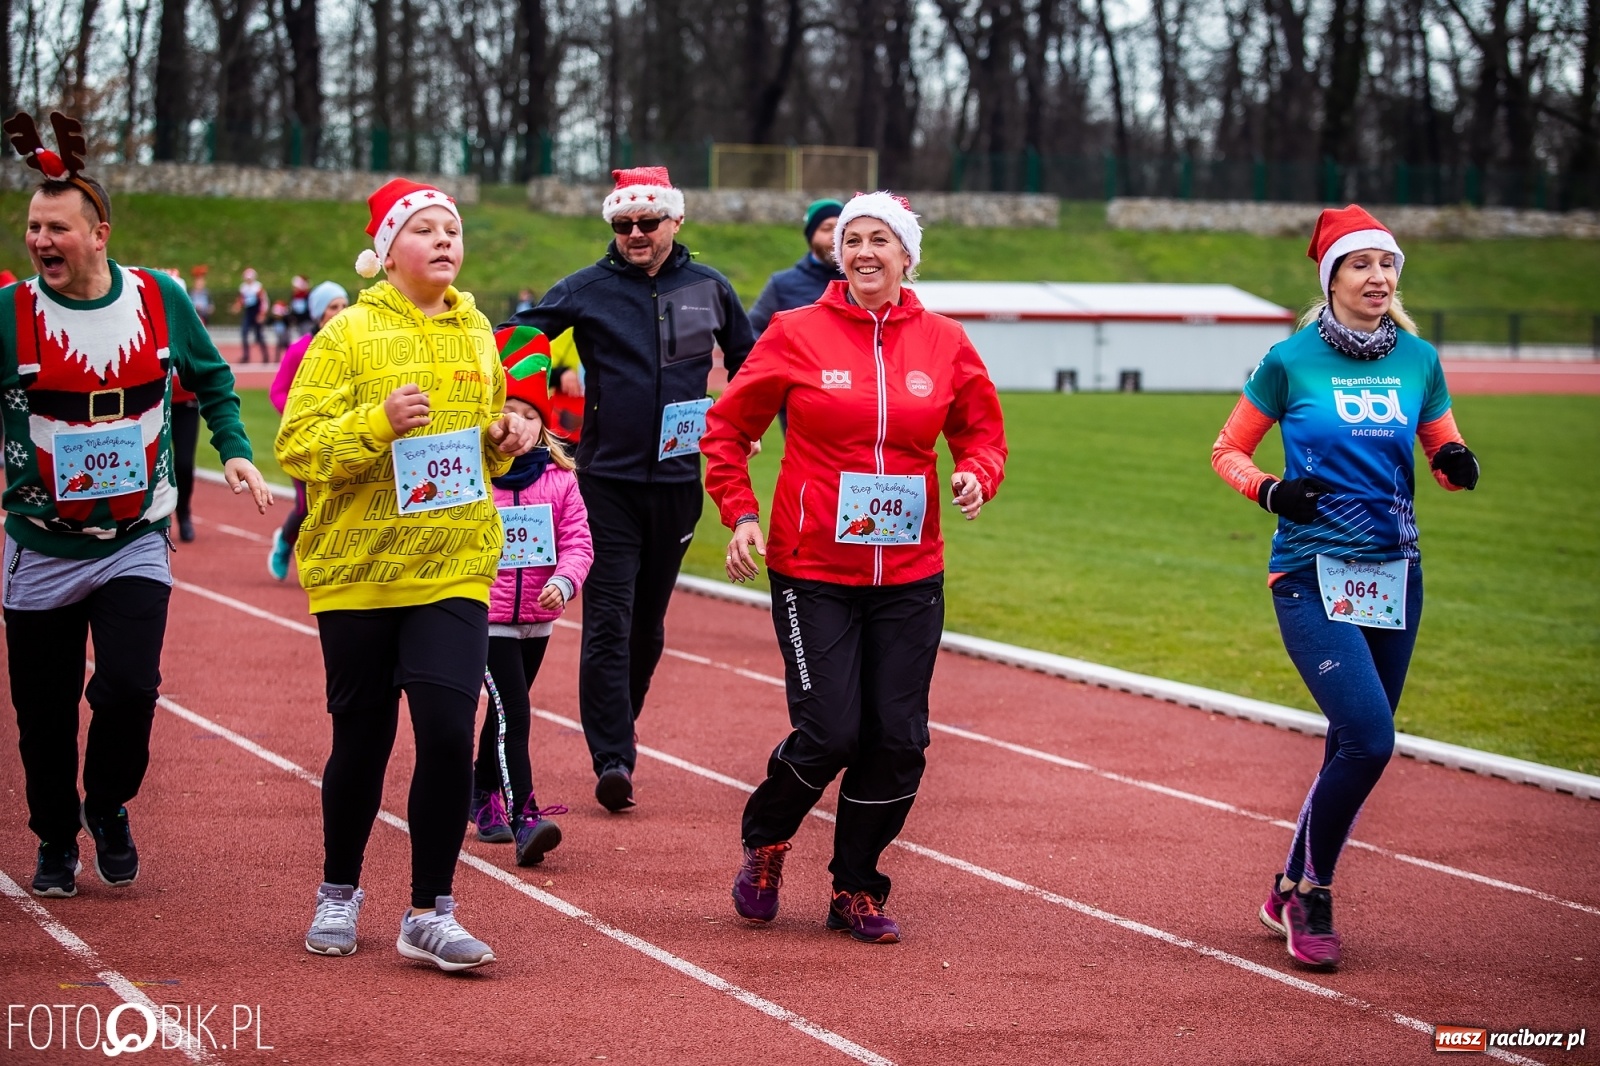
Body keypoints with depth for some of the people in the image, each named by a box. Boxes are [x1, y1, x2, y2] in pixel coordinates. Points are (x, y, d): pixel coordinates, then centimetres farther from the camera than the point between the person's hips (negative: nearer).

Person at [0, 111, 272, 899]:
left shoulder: (160, 299, -2)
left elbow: (210, 378, 14)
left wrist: (235, 450, 2)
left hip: (135, 544, 0)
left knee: (129, 686, -16)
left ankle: (109, 809, 12)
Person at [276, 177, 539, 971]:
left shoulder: (476, 332, 10)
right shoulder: (350, 334, -5)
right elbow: (297, 445, -11)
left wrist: (507, 438, 4)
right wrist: (379, 421, -23)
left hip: (455, 570, 3)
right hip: (358, 571, -3)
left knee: (449, 733, -10)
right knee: (363, 739, 7)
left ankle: (430, 914, 0)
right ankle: (339, 894, 29)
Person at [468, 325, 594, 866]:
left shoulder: (558, 478, 2)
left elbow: (578, 539, 0)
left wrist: (563, 581, -17)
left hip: (537, 617, 5)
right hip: (487, 615, -5)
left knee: (509, 709, 19)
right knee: (512, 712, -14)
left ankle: (484, 795, 38)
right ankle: (524, 818, -20)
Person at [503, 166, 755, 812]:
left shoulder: (708, 289, 7)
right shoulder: (587, 290, -1)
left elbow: (748, 362, 21)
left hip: (678, 482, 3)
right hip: (607, 481, -3)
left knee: (649, 620, 12)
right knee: (608, 622, -10)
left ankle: (621, 724, 30)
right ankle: (612, 758, -13)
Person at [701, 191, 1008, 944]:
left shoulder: (943, 343, 4)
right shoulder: (797, 334, -3)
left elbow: (982, 432, 14)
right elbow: (727, 428, 5)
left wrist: (976, 474, -7)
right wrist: (741, 514, -5)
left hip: (909, 576, 3)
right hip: (813, 572, -3)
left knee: (898, 740, 1)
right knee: (830, 733, -8)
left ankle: (856, 889, 19)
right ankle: (764, 841, 22)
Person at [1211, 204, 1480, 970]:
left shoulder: (1418, 359, 5)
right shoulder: (1291, 360, -4)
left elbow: (1444, 453, 15)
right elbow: (1228, 451, 4)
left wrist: (1456, 464, -9)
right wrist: (1269, 491, -15)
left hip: (1394, 574, 5)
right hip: (1313, 574, -5)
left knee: (1357, 747, 8)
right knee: (1368, 738, -17)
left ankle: (1291, 896, 27)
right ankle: (1310, 895, 2)